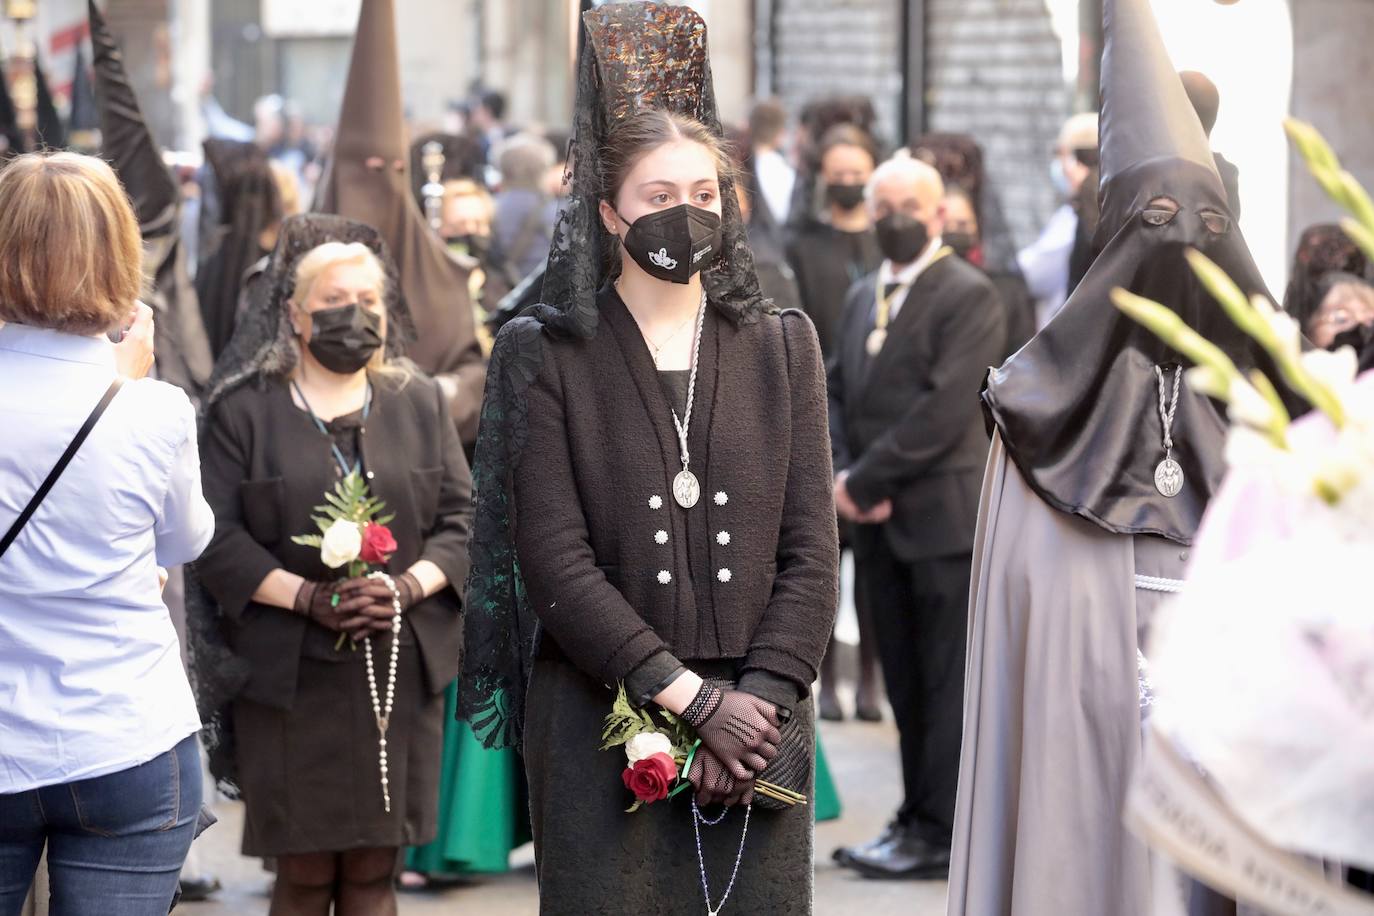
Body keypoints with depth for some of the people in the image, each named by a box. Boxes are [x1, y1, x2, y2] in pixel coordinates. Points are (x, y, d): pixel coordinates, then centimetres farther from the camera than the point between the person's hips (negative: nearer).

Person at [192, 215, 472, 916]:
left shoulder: (419, 402, 12)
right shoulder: (244, 409, 2)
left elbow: (462, 518, 7)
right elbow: (216, 537, -5)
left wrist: (407, 587, -11)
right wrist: (309, 598, -16)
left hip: (401, 671, 2)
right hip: (290, 674, -2)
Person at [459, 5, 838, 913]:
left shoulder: (782, 348, 11)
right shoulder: (549, 355, 1)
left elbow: (811, 551, 5)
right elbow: (554, 559, -7)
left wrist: (758, 702, -9)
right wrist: (694, 699, -12)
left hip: (759, 721, 2)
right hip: (600, 725, -2)